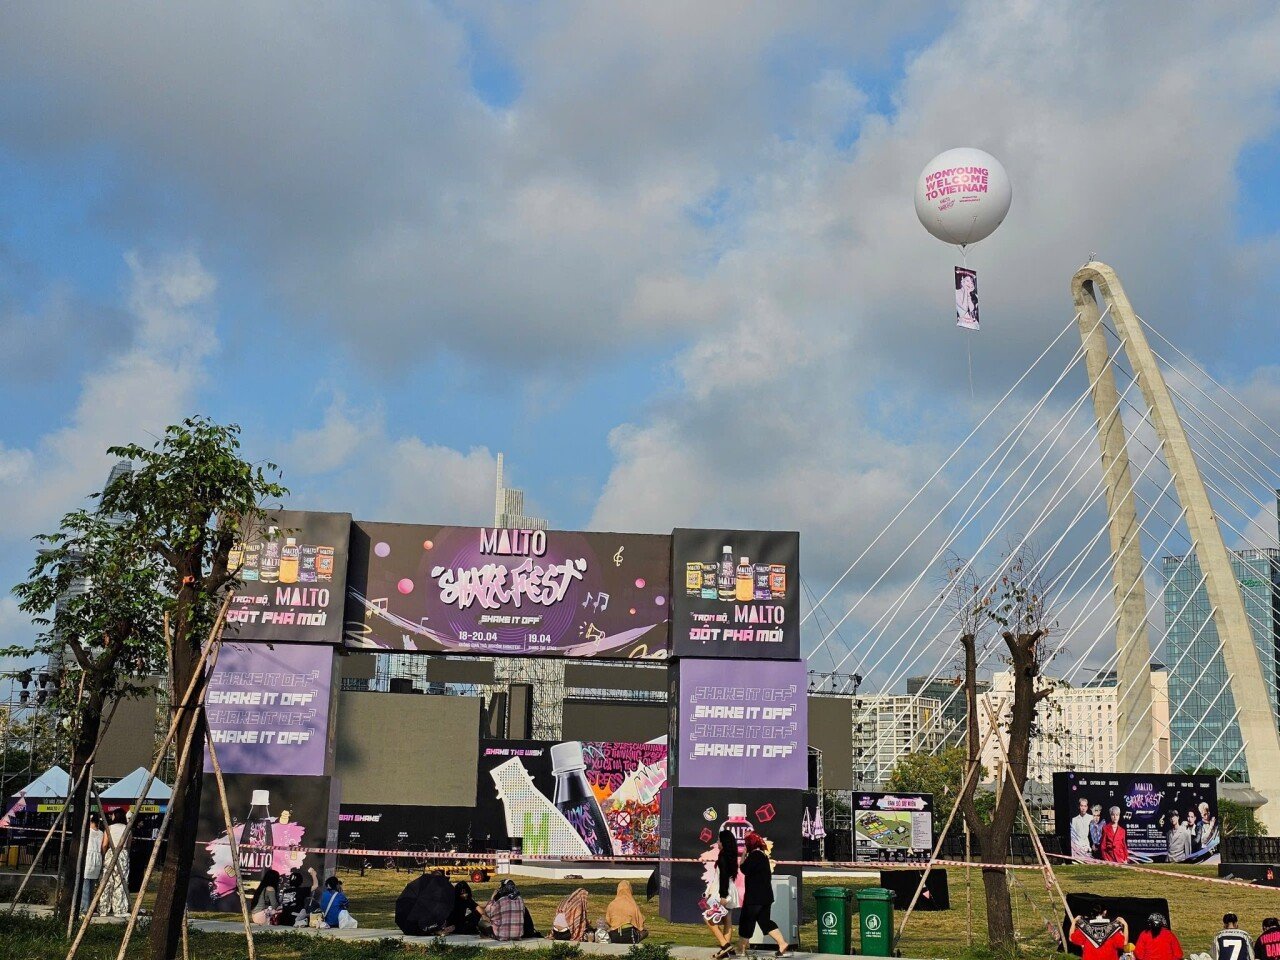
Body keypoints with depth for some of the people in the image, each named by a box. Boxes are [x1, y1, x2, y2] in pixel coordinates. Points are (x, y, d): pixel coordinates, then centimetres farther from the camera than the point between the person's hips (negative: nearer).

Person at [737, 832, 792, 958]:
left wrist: (743, 856, -7)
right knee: (765, 921, 9)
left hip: (755, 896, -9)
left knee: (746, 920, 3)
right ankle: (783, 945, -2)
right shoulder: (763, 855, 15)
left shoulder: (754, 855, -14)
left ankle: (741, 949, 11)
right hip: (766, 894, 9)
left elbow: (745, 870, -17)